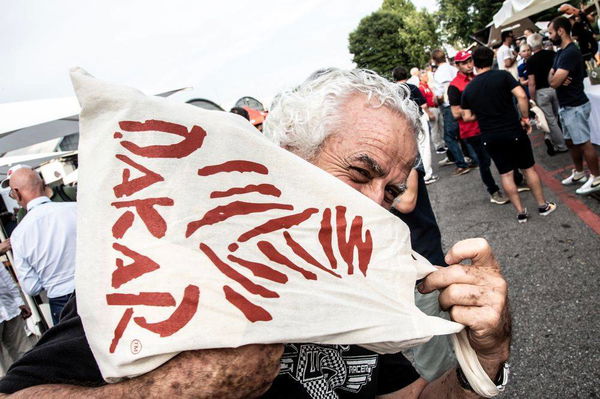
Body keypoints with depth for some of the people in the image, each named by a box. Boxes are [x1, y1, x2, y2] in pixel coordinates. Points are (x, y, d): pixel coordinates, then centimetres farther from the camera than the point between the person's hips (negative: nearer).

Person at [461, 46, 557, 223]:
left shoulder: (468, 89, 1)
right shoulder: (502, 75, -7)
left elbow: (467, 117, 4)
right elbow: (521, 96, -19)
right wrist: (525, 118, -7)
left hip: (490, 137, 2)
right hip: (514, 131, -2)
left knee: (506, 174, 10)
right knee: (529, 168, 13)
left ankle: (521, 212, 16)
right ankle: (543, 205, 24)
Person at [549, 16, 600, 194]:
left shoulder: (571, 53, -21)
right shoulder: (561, 52, 12)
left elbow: (554, 82, -27)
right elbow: (550, 78, 8)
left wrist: (556, 78, -4)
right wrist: (558, 79, -14)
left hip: (575, 106, -10)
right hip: (566, 105, 10)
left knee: (583, 143, -3)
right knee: (571, 141, 18)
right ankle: (579, 173, 32)